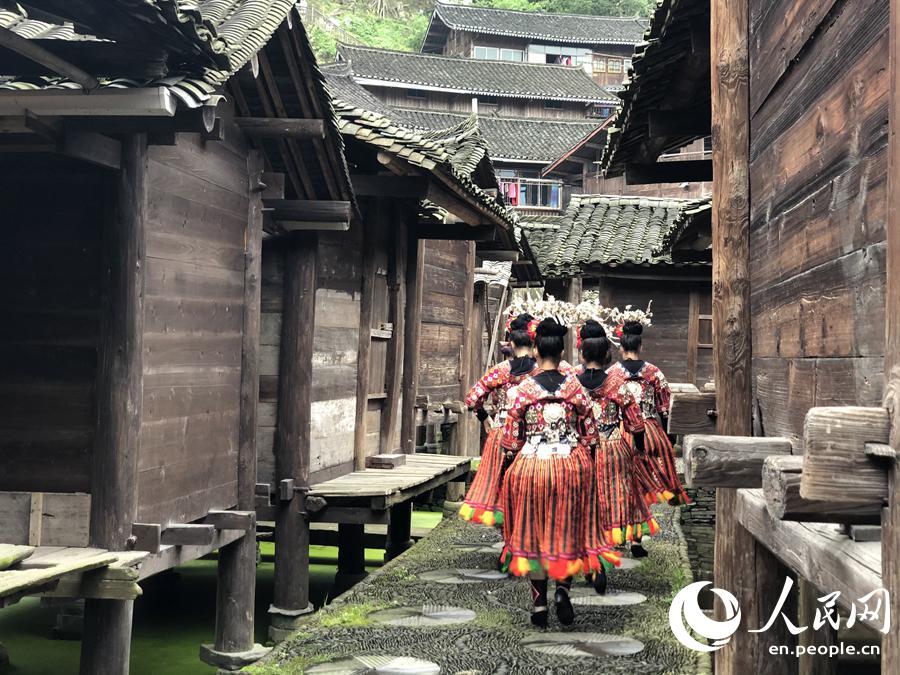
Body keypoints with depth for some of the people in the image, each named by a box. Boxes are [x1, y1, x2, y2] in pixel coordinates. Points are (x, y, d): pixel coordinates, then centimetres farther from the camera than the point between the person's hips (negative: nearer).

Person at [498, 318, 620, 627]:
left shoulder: (524, 389, -5)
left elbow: (511, 436, 0)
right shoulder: (574, 386, -3)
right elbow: (590, 433, 2)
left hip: (531, 466, 0)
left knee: (533, 530, 10)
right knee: (567, 529, 13)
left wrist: (515, 455, 15)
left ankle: (539, 602, 13)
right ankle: (562, 587, -6)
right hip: (570, 465, 0)